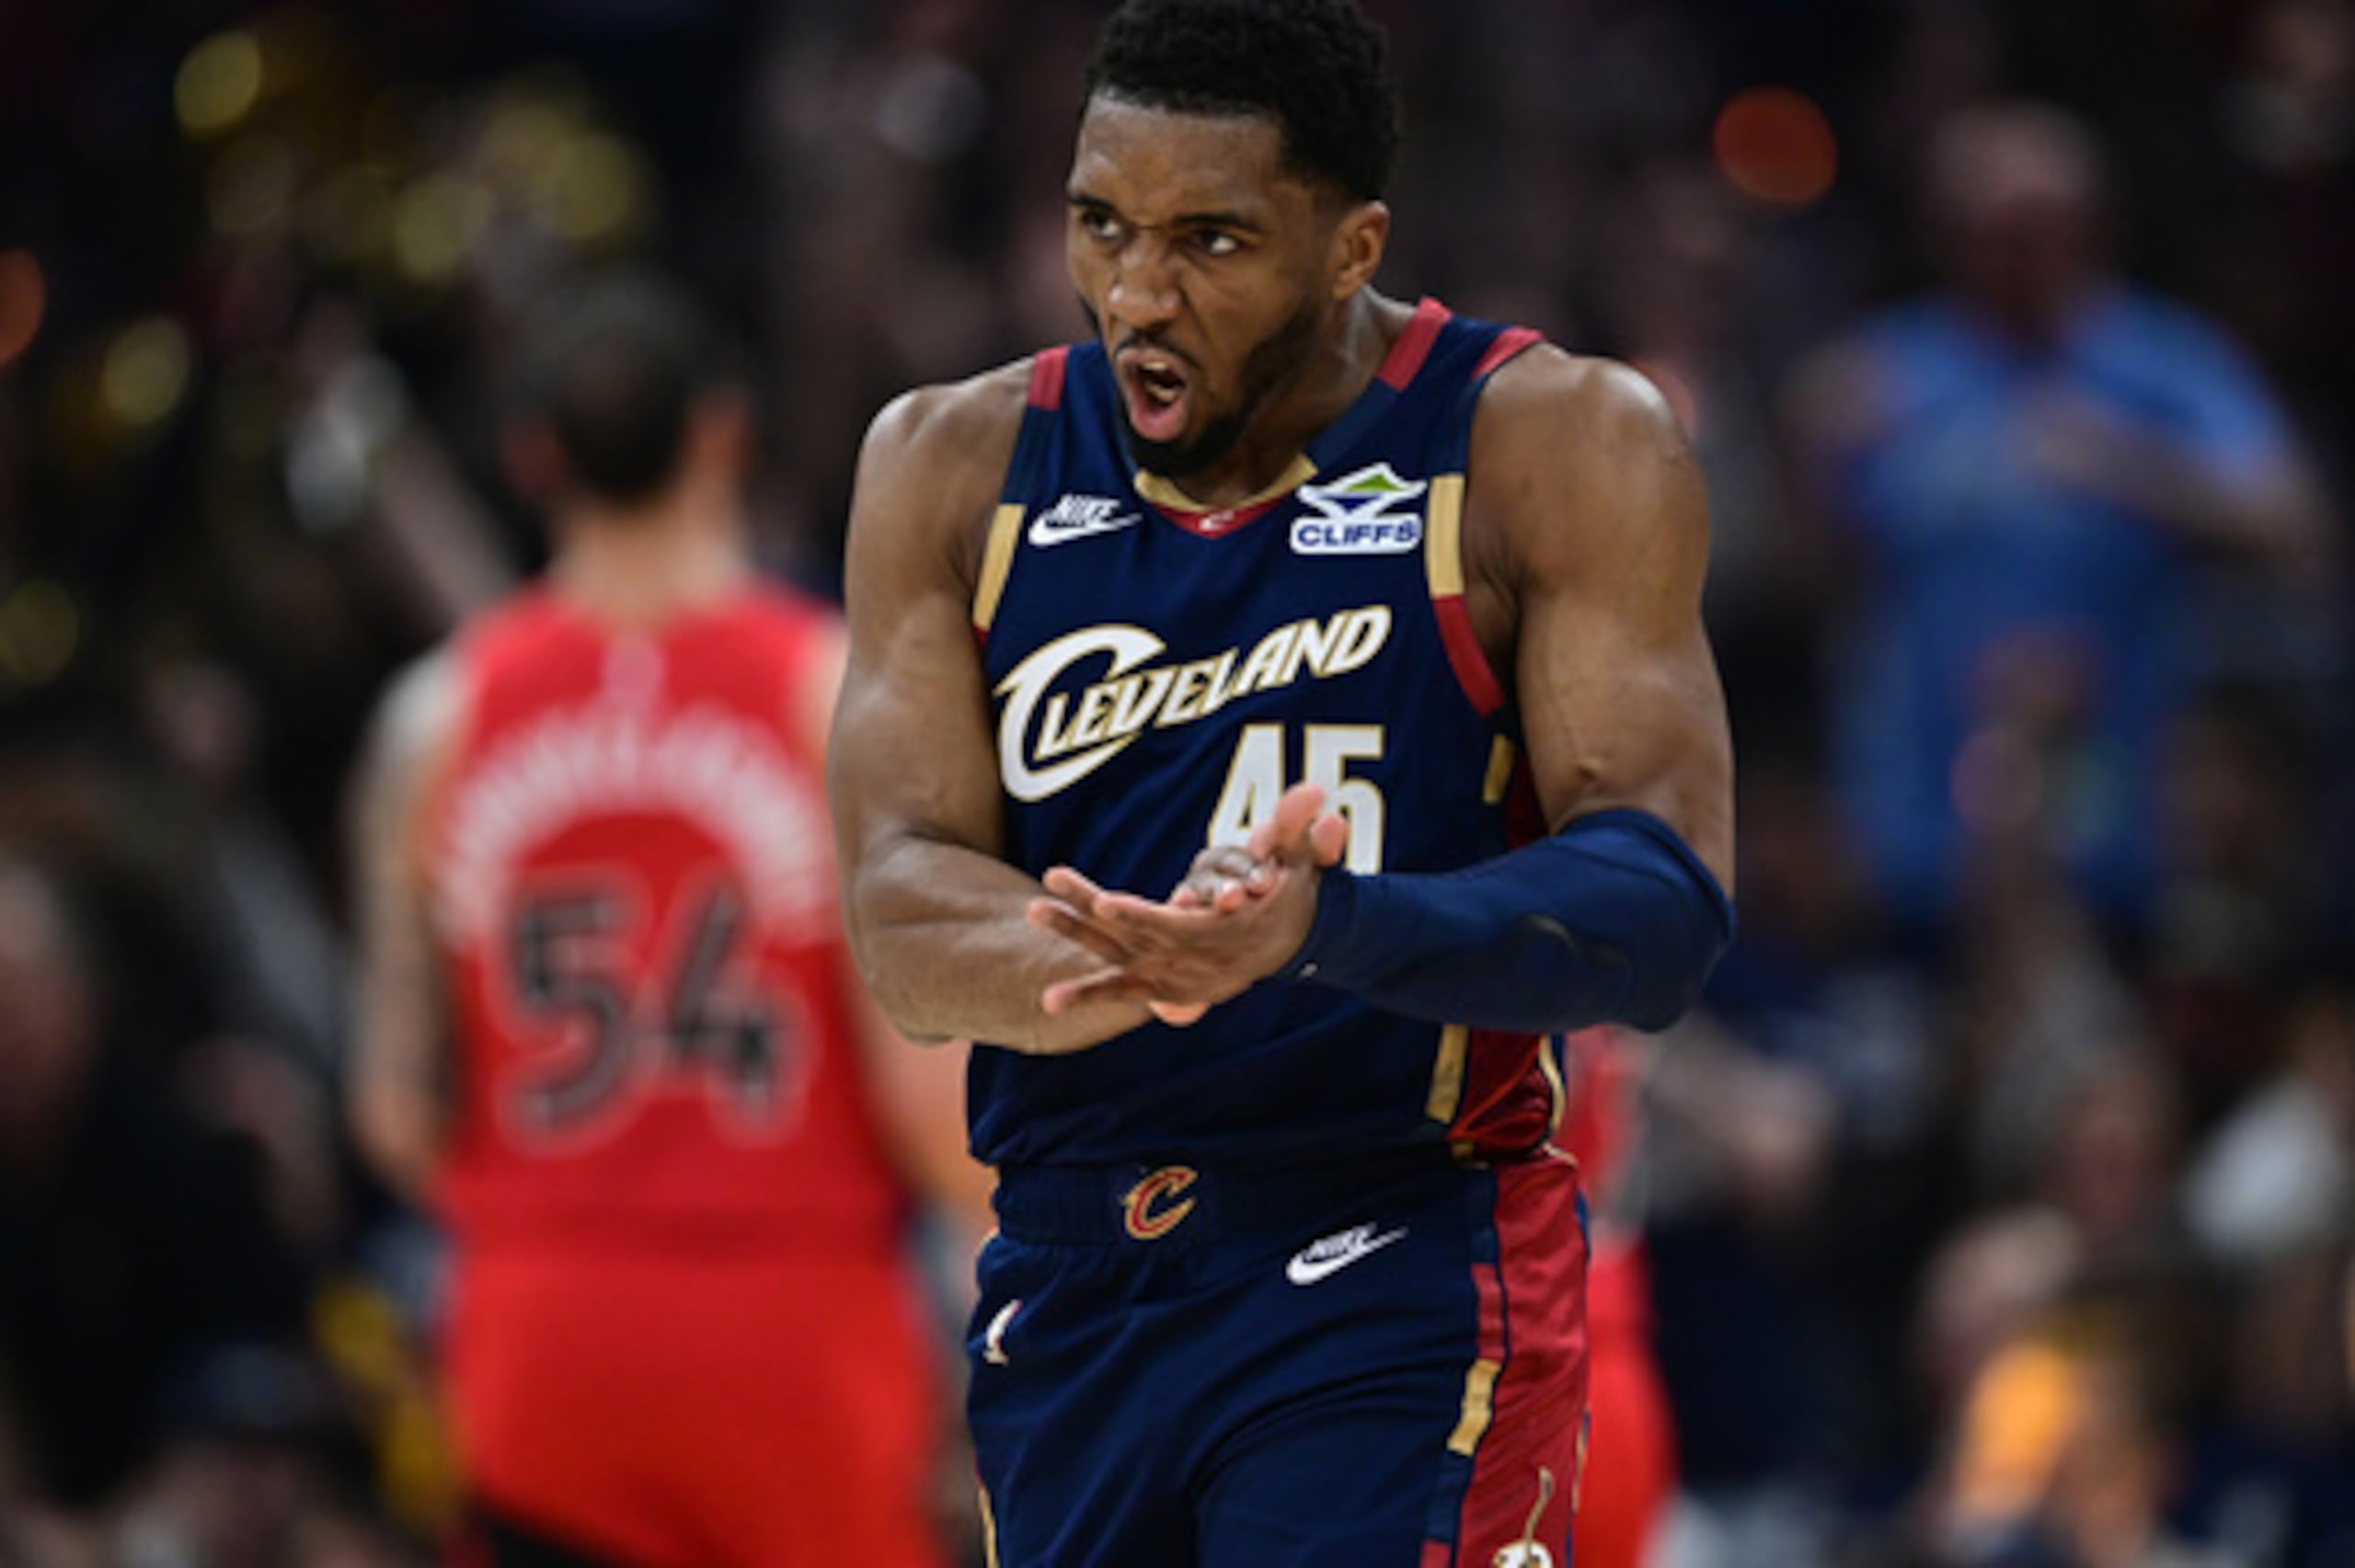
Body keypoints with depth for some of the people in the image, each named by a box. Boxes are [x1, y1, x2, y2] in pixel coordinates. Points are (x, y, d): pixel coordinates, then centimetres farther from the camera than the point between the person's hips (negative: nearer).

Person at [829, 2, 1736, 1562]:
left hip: (1395, 1311, -4)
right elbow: (901, 915, -4)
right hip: (1066, 1305, 4)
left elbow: (1665, 911, -13)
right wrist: (1141, 960, -27)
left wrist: (1327, 928, -32)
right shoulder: (958, 466, 6)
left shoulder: (1553, 450, -4)